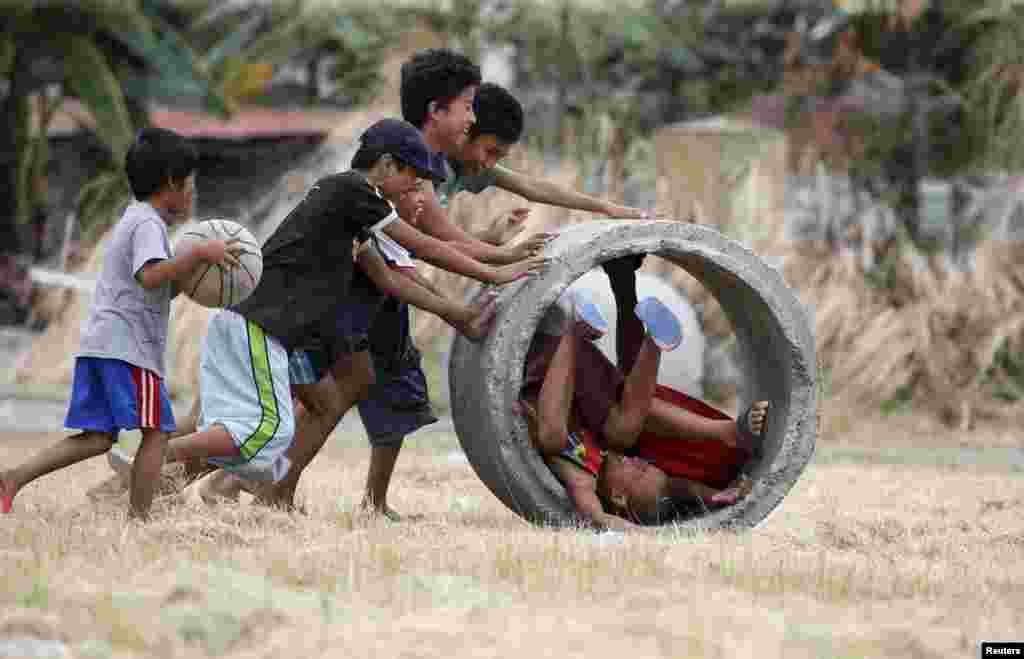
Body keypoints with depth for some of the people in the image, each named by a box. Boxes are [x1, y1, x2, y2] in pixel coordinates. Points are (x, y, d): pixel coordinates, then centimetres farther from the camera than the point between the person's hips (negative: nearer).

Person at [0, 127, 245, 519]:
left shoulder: (133, 220, 26)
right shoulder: (148, 224, -7)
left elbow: (161, 291, 29)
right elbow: (150, 277, -25)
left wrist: (193, 268, 16)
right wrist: (198, 253, -24)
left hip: (99, 344, 9)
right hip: (127, 345, -9)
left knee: (98, 436, 6)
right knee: (155, 431, -6)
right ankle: (138, 517, -10)